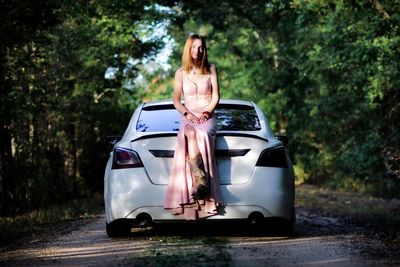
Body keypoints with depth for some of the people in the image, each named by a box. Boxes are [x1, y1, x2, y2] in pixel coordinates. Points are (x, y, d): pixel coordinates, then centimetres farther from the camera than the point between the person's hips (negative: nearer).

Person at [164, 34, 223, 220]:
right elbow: (176, 100, 10)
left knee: (201, 135, -37)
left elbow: (216, 96, 7)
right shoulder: (181, 73, 13)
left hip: (208, 117, 0)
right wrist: (186, 113, -8)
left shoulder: (211, 70, 12)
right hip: (188, 117, 0)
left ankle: (199, 181, -48)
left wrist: (207, 113, -9)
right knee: (190, 134, -37)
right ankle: (201, 179, -53)